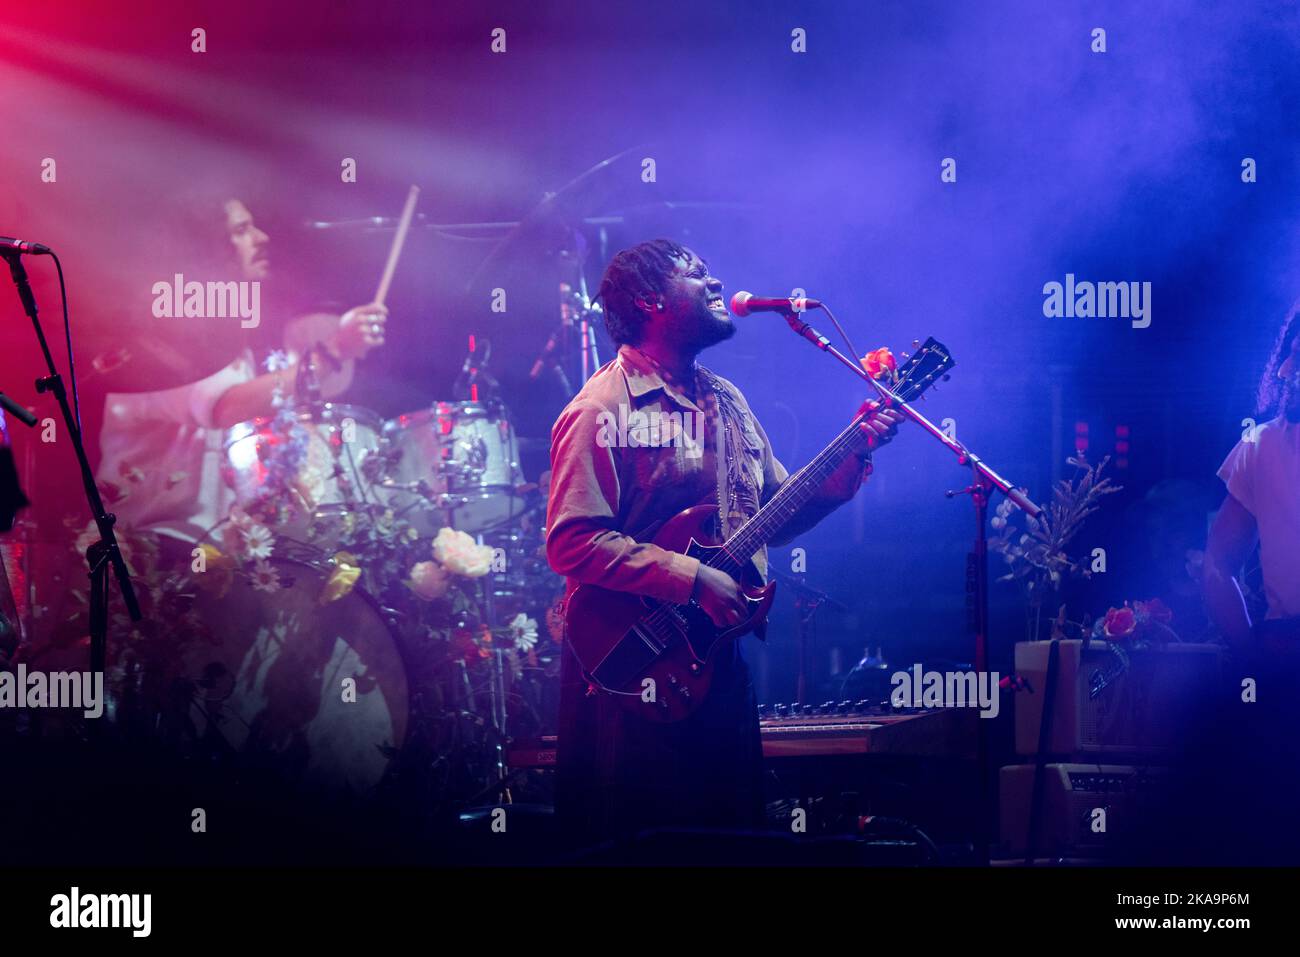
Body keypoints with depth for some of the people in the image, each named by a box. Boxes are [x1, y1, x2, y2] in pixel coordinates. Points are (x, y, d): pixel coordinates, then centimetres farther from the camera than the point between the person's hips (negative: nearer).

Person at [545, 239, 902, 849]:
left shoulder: (726, 402, 14)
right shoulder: (601, 410, -12)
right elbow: (571, 543, -21)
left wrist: (853, 456, 2)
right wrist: (693, 579, -23)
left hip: (720, 656, 8)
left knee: (735, 830, 13)